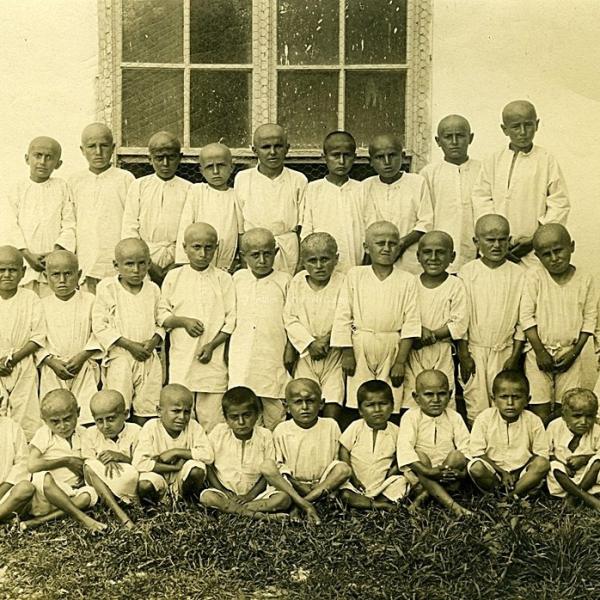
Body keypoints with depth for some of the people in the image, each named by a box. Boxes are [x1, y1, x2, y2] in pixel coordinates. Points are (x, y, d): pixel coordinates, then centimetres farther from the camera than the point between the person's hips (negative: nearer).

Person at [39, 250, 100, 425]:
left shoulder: (90, 301, 0)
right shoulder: (43, 305, 3)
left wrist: (82, 356, -11)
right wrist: (52, 362, -12)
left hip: (84, 367, -1)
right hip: (53, 370, 1)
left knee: (86, 412, -7)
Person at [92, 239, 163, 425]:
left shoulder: (153, 290, 6)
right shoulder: (108, 288, -4)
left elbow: (160, 322, 14)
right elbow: (99, 326, -8)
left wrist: (154, 340, -9)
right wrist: (130, 345, -14)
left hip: (148, 358, 3)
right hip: (119, 357, -3)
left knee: (146, 408, 6)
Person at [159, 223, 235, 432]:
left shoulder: (223, 279, 3)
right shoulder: (174, 277, 6)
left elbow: (232, 320, 0)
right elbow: (162, 316, 7)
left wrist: (212, 345, -10)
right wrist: (183, 321, -11)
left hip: (213, 360, -1)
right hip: (181, 359, 1)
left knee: (212, 420, -1)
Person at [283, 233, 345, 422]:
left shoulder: (342, 283, -4)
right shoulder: (297, 282, 3)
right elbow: (290, 318, -2)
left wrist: (328, 339, -17)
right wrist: (310, 343, -12)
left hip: (333, 355, -2)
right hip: (305, 354, 2)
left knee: (333, 407, -8)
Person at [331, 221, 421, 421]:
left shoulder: (407, 281, 2)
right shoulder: (355, 275, 4)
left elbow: (410, 324, 0)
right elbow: (343, 316, 3)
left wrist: (401, 361, -5)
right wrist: (347, 353, -2)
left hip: (391, 351, 0)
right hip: (360, 349, 0)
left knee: (390, 410, -1)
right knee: (356, 410, 1)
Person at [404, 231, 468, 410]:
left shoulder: (455, 285, -4)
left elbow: (459, 325, -9)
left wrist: (432, 335, -15)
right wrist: (418, 329, -17)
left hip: (442, 353, -2)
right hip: (413, 353, 2)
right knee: (411, 397, 2)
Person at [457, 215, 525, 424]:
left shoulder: (518, 275, 0)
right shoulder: (467, 273, -2)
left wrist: (515, 356, -1)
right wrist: (464, 355, -4)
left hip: (504, 351, 1)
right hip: (474, 350, -1)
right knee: (476, 409, -1)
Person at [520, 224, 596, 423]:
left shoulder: (584, 280, 0)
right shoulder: (534, 277, -5)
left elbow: (590, 319, 3)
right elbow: (526, 316, -7)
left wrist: (575, 351, -6)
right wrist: (540, 351, -10)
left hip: (569, 353, 2)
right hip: (539, 353, -2)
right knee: (540, 413, -2)